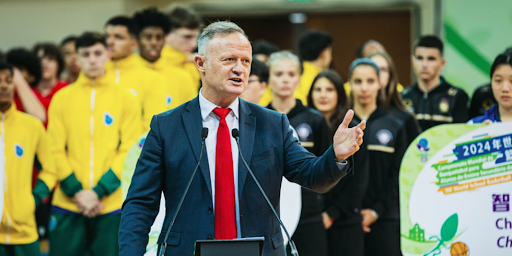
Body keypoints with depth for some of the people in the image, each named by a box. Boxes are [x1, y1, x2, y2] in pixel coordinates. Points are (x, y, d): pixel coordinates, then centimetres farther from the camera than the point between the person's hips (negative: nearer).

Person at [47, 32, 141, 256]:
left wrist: (99, 192, -11)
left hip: (112, 204, -1)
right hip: (68, 204, 1)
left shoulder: (126, 99, 5)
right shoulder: (62, 98, 8)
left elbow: (128, 153, -1)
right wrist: (76, 191, -9)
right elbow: (56, 151, 3)